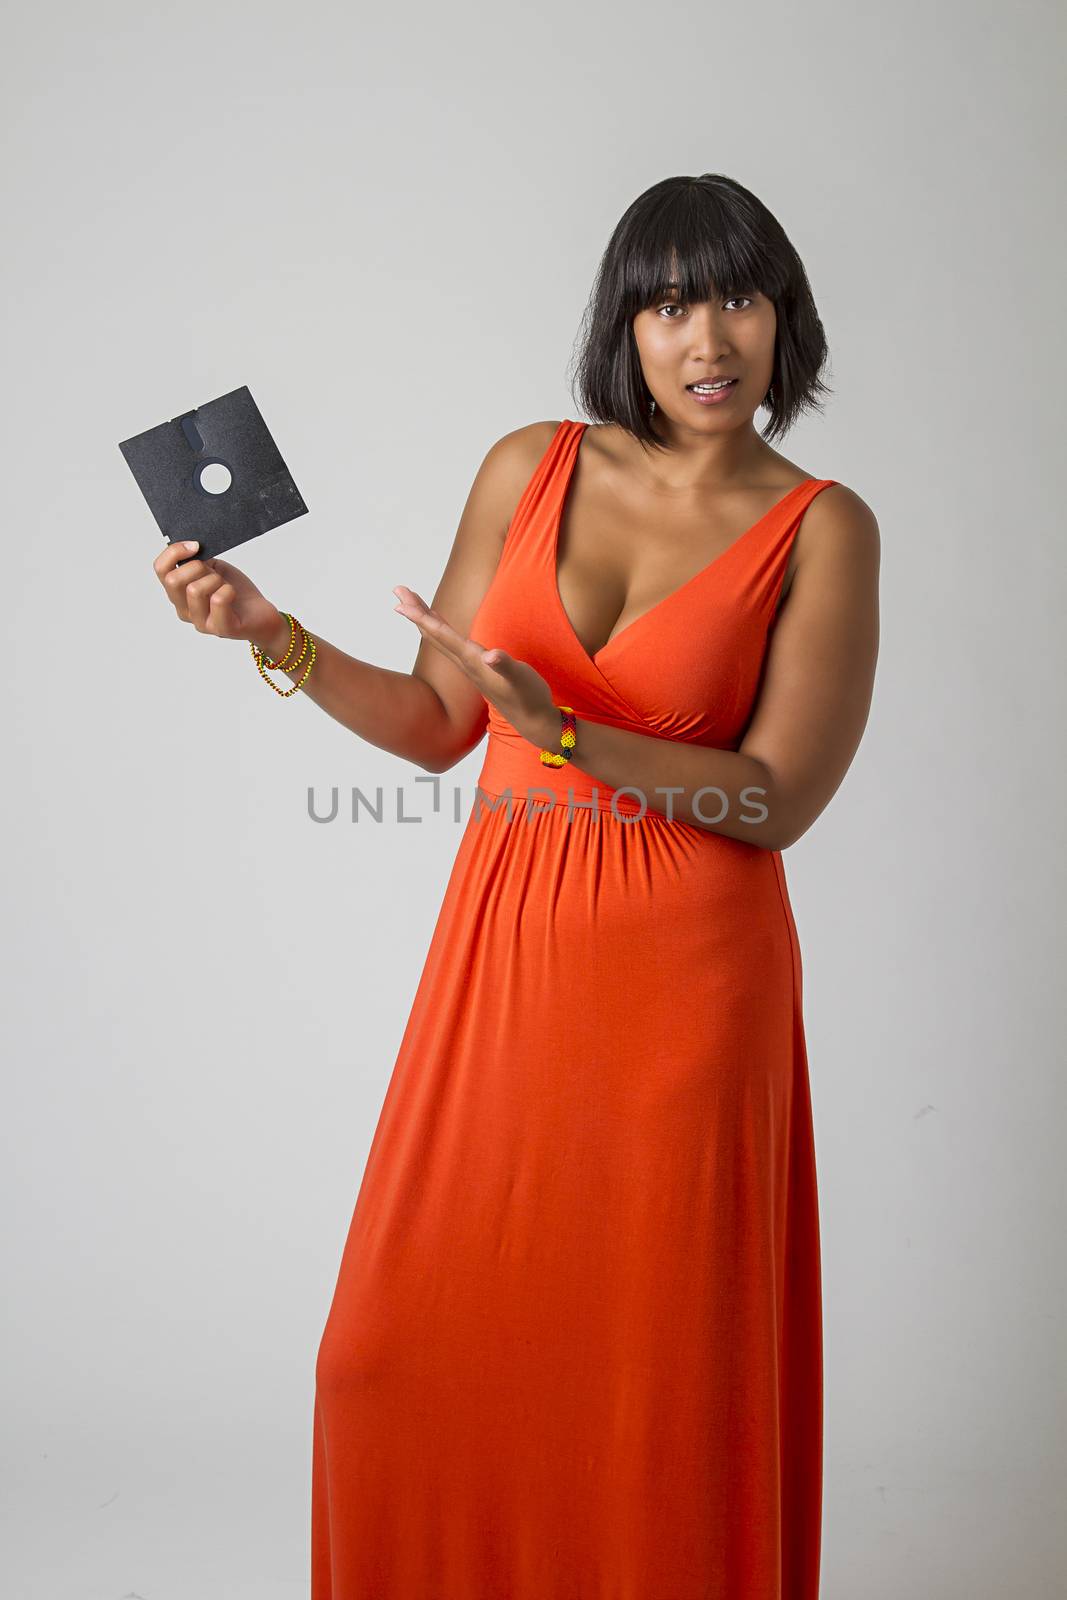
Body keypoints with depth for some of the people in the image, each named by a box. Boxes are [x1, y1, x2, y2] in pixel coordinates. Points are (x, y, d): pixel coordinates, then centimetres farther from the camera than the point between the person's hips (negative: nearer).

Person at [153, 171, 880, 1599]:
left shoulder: (822, 529, -3)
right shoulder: (530, 468, 5)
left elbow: (779, 797, -10)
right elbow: (435, 727, 8)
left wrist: (561, 732, -21)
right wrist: (272, 635, -5)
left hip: (687, 971, -3)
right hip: (504, 947, 3)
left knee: (658, 1358, 6)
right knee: (413, 1341, 8)